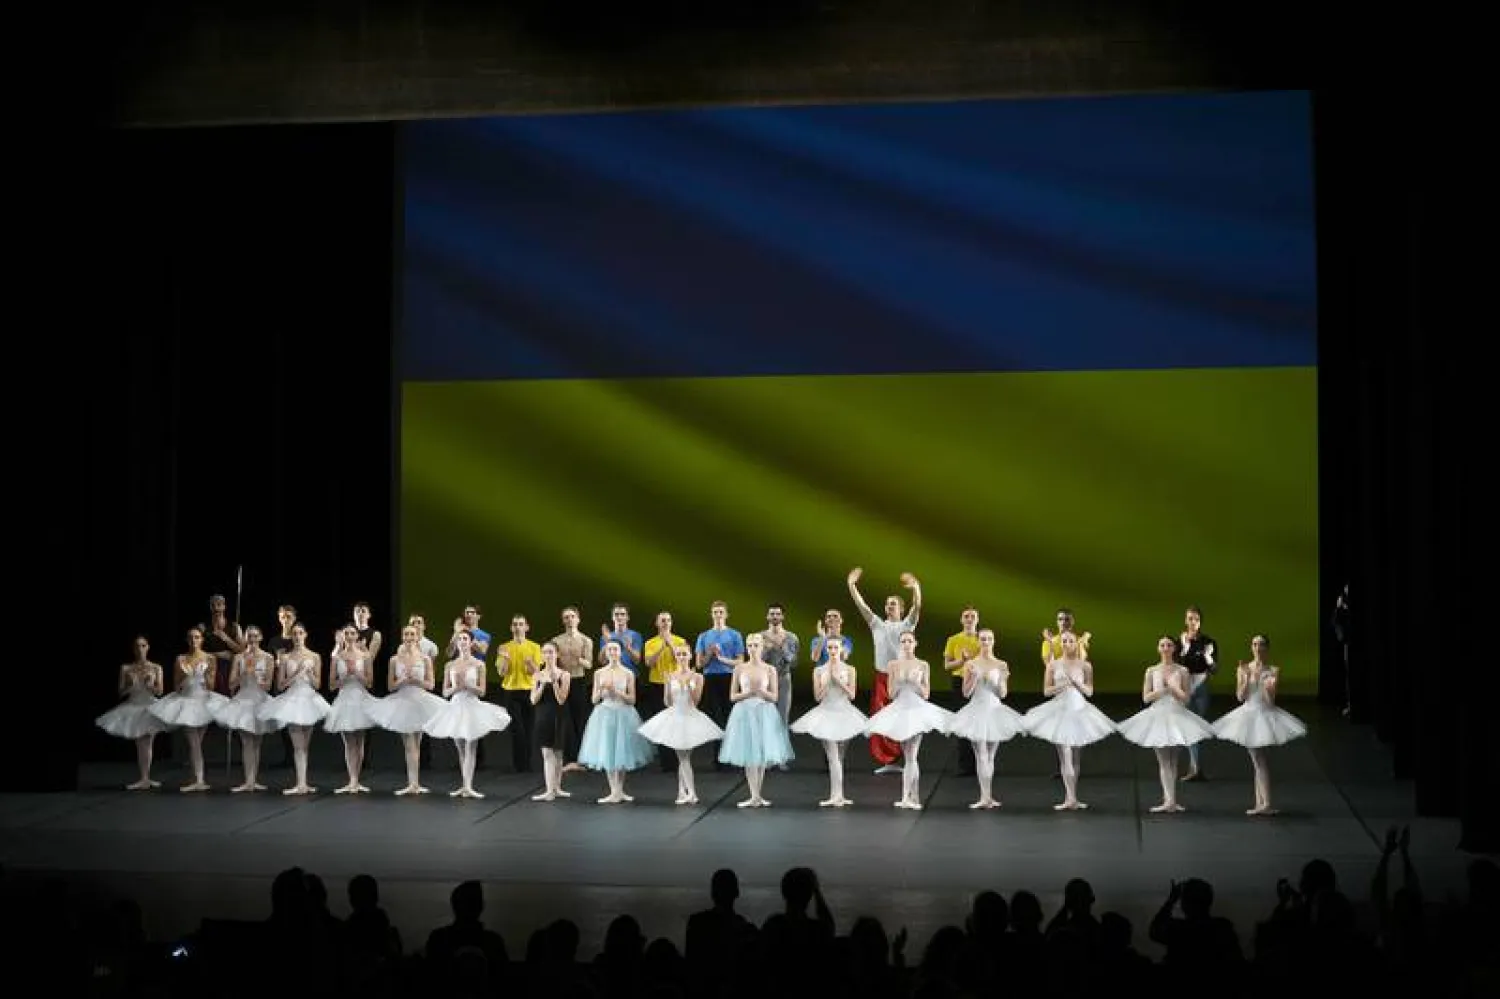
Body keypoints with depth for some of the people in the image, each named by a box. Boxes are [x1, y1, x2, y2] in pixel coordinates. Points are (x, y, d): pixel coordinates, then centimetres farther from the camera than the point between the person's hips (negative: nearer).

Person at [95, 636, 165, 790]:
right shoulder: (126, 668, 1)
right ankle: (145, 779, 0)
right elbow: (121, 692, 1)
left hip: (150, 706, 0)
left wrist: (149, 685, -20)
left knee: (148, 744, -2)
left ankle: (145, 779, 2)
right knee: (140, 744, -1)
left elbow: (159, 691, -2)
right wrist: (131, 686, -18)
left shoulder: (155, 668, 0)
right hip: (133, 706, 0)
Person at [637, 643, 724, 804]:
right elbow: (668, 702, 1)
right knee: (683, 757, -2)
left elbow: (696, 700, -8)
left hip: (690, 717, -1)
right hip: (675, 717, 1)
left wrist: (688, 684, -19)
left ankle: (683, 793, 10)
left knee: (684, 757, 1)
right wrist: (668, 684, -13)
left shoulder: (697, 677, -3)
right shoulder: (671, 676, 1)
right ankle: (691, 793, -2)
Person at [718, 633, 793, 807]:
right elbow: (733, 696, 3)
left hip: (764, 714, 0)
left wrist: (761, 691, -16)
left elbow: (774, 697, 2)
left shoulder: (770, 670, 2)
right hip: (744, 713, 0)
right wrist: (748, 693, -12)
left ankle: (757, 795, 11)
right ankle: (754, 796, -5)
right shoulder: (739, 669, 3)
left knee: (763, 756, 1)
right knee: (748, 757, -6)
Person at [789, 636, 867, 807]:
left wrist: (839, 680, -11)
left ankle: (837, 796, 10)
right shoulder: (819, 670, 3)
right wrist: (827, 680, -12)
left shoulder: (849, 670, 3)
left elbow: (852, 695, -3)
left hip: (844, 713, 1)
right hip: (826, 713, -1)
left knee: (839, 758, 7)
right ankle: (836, 796, -13)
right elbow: (817, 697, -1)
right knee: (833, 757, -10)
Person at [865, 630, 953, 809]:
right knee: (909, 757, 6)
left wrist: (915, 682, -14)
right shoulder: (894, 665, 4)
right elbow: (892, 694, 3)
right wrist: (899, 681, -14)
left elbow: (926, 694, 1)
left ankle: (906, 797, -9)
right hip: (900, 710, 2)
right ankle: (914, 798, 9)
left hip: (917, 709, -2)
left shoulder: (923, 665, 1)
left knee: (911, 756, -9)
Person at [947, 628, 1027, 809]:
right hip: (977, 710, -2)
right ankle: (985, 797, -12)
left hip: (994, 710, 2)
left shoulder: (1001, 665, 2)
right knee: (981, 755, -8)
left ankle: (987, 795, 15)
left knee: (990, 755, 8)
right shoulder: (971, 664, 0)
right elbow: (966, 693, -1)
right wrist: (974, 677, -16)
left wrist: (1002, 679, -15)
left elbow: (1003, 694, 1)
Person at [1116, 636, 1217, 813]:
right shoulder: (1151, 671, 5)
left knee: (1172, 760, 4)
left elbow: (1187, 699, 1)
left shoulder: (1182, 671, 2)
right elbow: (1146, 697, 1)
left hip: (1176, 715, 0)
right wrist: (1163, 690, -11)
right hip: (1158, 715, 0)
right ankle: (1170, 800, -12)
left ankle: (1169, 798, 11)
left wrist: (1175, 689, -15)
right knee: (1163, 760, -6)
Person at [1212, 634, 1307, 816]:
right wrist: (1246, 679, -15)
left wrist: (1268, 685, -28)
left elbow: (1270, 700, -10)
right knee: (1257, 761, 8)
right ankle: (1260, 804, 12)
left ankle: (1265, 804, -1)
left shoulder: (1273, 671, -6)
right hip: (1248, 714, 3)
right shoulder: (1243, 669, 2)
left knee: (1259, 761, -4)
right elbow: (1240, 697, -3)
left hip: (1265, 714, -3)